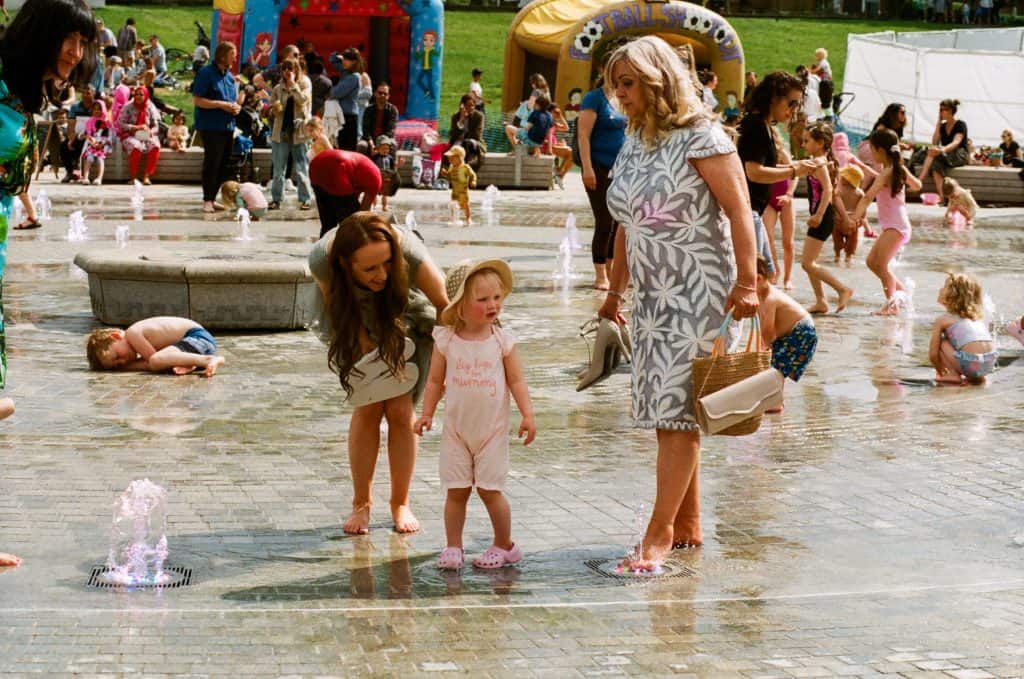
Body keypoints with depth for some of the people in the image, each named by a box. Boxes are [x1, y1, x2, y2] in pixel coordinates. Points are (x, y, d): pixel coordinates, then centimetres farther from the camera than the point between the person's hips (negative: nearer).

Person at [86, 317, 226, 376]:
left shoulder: (133, 333, -12)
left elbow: (153, 361, -13)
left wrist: (123, 368, -1)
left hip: (197, 336, -11)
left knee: (156, 360, -30)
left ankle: (209, 360, -29)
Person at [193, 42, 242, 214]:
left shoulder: (230, 76, 15)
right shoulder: (206, 73, -7)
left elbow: (236, 100, 25)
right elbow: (197, 100, -13)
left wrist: (237, 106, 0)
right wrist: (222, 105, -17)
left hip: (228, 127, 7)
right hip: (211, 127, -7)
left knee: (222, 164, 8)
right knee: (212, 163, -8)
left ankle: (213, 198, 16)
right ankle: (207, 200, -3)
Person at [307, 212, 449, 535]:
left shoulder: (408, 251, -42)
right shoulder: (322, 259, -37)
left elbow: (445, 305, -30)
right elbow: (337, 307, -17)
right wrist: (369, 349, -22)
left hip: (409, 318, 0)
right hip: (359, 323, 1)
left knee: (400, 410, -5)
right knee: (368, 408, -7)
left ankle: (400, 503, 10)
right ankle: (361, 504, 7)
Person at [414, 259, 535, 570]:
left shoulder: (502, 341, -5)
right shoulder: (446, 341, -4)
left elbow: (516, 380, -2)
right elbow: (435, 381, 4)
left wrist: (527, 414, -11)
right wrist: (427, 414, -3)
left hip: (492, 430, -1)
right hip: (456, 430, 1)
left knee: (490, 489, -1)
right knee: (456, 490, 3)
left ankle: (504, 545, 15)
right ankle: (453, 547, 14)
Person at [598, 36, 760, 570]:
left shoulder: (699, 137, -11)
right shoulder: (632, 146, 12)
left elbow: (738, 209, -16)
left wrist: (747, 281, -22)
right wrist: (616, 289, 21)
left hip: (699, 292, -8)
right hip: (653, 296, 8)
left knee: (676, 410, -8)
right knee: (667, 412, 9)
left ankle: (661, 529, -5)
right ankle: (688, 524, 17)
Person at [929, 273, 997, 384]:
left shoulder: (942, 320, 7)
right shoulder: (978, 317, 24)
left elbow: (933, 354, 8)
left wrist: (941, 372, 26)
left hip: (970, 363, -7)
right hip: (990, 363, 7)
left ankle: (954, 376, 5)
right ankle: (977, 377, 22)